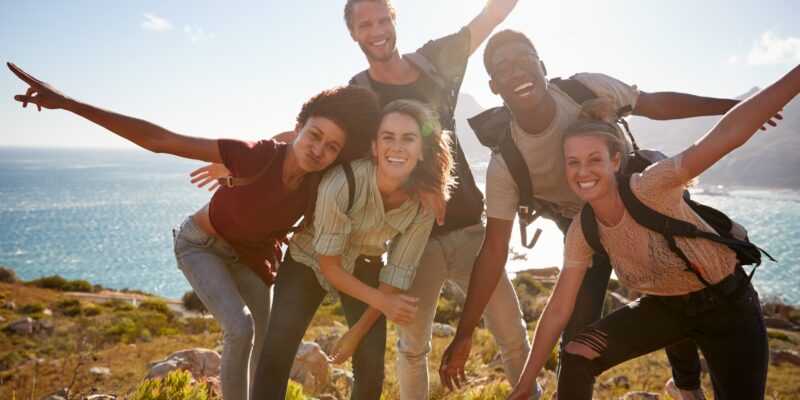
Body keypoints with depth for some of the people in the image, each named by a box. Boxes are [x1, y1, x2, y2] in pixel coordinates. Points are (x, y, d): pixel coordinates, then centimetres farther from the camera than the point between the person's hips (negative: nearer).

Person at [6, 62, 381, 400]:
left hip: (251, 253, 5)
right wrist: (70, 104, -38)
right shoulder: (257, 156, -38)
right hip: (201, 245, -5)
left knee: (265, 341, 13)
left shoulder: (319, 184, -23)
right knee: (240, 330, -22)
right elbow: (159, 139, -36)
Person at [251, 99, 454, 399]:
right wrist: (382, 301, -23)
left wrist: (357, 332, -10)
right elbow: (329, 265, -21)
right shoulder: (341, 182, -34)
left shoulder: (424, 202, -23)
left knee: (371, 368, -5)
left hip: (363, 267, 3)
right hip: (311, 260, -2)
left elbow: (397, 273, -14)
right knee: (277, 349, -20)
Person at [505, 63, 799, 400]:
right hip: (664, 306, 4)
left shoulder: (650, 189, -30)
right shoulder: (582, 232, -15)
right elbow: (558, 309, -10)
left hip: (726, 303, -3)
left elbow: (730, 134, -41)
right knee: (576, 359, -13)